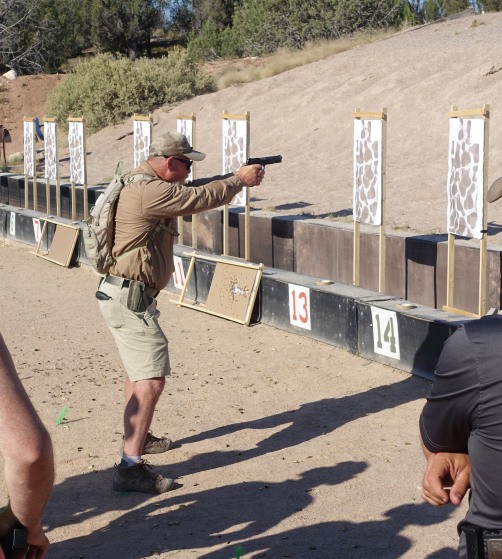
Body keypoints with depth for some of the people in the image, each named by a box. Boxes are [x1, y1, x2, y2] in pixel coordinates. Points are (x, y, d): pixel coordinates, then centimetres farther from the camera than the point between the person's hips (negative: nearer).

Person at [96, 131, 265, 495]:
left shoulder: (143, 184, 11)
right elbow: (202, 199, -16)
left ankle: (139, 437, 44)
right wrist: (240, 180, 0)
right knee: (151, 379, -14)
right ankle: (130, 467, -16)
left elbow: (190, 193, 19)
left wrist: (233, 179, 10)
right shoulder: (150, 191, -21)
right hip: (130, 297, -11)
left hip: (126, 294, 11)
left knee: (139, 369, 26)